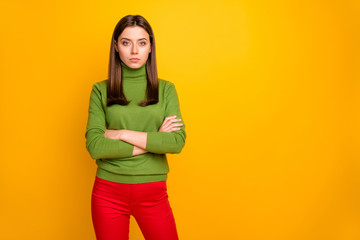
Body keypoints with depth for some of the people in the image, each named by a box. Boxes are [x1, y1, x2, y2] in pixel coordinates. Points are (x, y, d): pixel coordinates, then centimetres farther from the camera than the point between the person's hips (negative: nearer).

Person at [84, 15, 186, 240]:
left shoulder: (166, 89, 1)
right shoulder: (101, 90, -1)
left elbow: (177, 141, -11)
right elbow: (94, 146, -12)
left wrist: (122, 134, -13)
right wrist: (153, 141, -12)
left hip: (153, 193, 1)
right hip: (109, 191, 0)